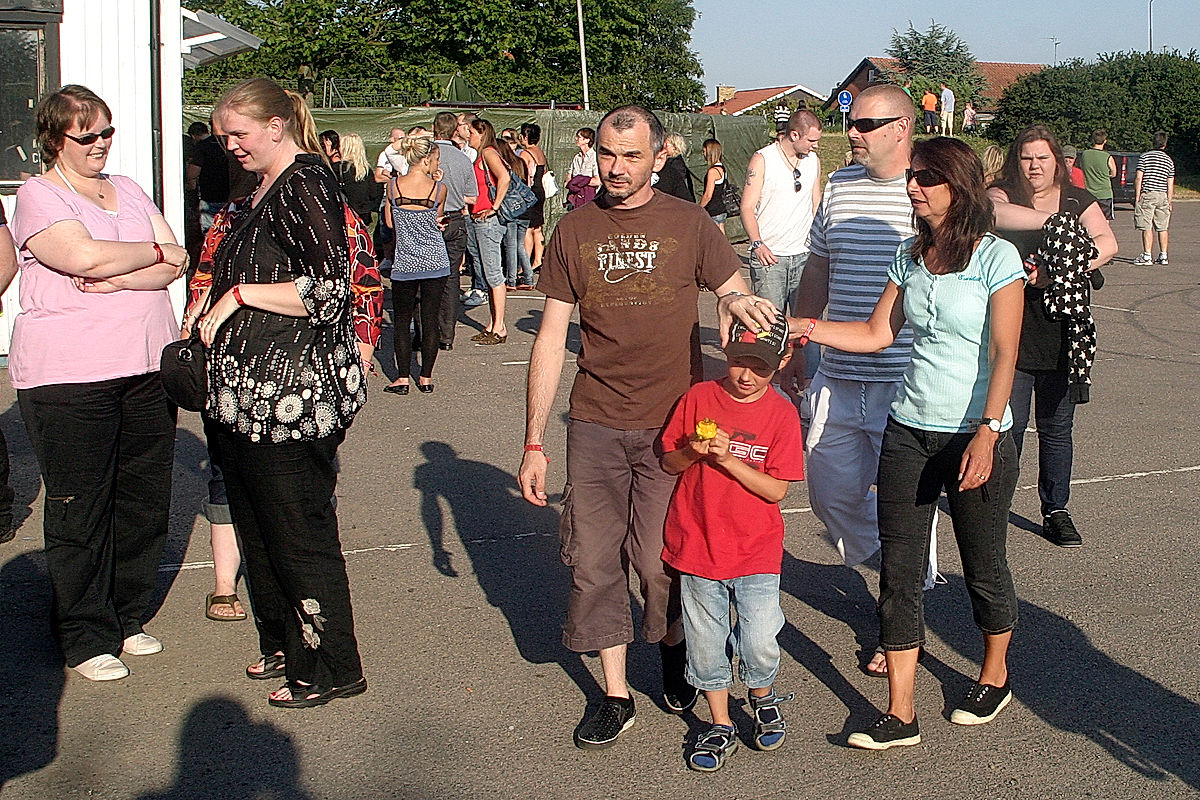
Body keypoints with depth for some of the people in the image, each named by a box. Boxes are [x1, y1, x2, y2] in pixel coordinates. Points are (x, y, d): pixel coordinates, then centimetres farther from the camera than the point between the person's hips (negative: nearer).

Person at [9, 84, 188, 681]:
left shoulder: (127, 189, 16)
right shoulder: (38, 196, -3)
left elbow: (175, 264, 5)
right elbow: (84, 256, -20)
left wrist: (117, 279, -13)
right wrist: (152, 253, -4)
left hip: (147, 368, 6)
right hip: (68, 377, -6)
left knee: (145, 502, 10)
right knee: (79, 511, 1)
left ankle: (126, 617, 25)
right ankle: (86, 638, 12)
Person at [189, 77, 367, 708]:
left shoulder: (306, 184, -14)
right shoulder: (264, 189, 16)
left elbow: (329, 291, -22)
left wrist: (238, 294, -16)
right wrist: (213, 295, 12)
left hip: (293, 394, -10)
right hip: (247, 394, 10)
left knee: (298, 535, -1)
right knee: (258, 528, 18)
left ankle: (330, 671, 11)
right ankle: (283, 645, 33)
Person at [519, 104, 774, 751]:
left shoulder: (688, 223, 2)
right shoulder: (574, 232, 5)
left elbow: (736, 296, 8)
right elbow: (550, 338, 5)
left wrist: (735, 299, -20)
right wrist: (533, 442, 2)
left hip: (672, 422, -1)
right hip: (595, 424, 2)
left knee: (660, 560, 0)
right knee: (593, 561, 1)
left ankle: (675, 655, 30)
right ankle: (615, 696, 16)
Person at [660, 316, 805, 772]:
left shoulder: (781, 414, -6)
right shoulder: (699, 398, -1)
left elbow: (776, 490, -10)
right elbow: (667, 463, 6)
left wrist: (728, 459, -20)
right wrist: (692, 452, -15)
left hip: (756, 551, -2)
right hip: (697, 543, 2)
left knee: (759, 645, -6)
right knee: (705, 643, 9)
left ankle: (764, 700, 26)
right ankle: (721, 727, 27)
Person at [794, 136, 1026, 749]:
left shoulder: (997, 257, -9)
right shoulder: (910, 257, 7)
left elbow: (1004, 354, -14)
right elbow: (877, 333, 8)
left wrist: (987, 434, -21)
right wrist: (808, 329, -4)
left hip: (977, 434, -5)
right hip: (909, 432, 5)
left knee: (983, 565, 11)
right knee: (899, 570, 2)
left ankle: (994, 678, 36)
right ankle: (899, 716, 7)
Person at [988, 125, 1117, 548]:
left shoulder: (1078, 200, 8)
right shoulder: (1003, 194, 1)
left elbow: (1107, 243, -9)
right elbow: (995, 212, -25)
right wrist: (1054, 221, -32)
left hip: (1062, 332, 3)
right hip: (1012, 329, -2)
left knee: (1057, 427, 9)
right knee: (1007, 423, -1)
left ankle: (1056, 511, 20)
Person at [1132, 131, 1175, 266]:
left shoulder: (1145, 156, -3)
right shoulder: (1169, 160, 7)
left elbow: (1138, 179, -7)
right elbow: (1170, 185, 7)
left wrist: (1137, 196, -3)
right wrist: (1170, 202, 12)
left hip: (1147, 195, -4)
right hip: (1163, 196, 4)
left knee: (1147, 227, -4)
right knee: (1162, 228, 8)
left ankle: (1147, 256, -6)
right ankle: (1163, 256, 10)